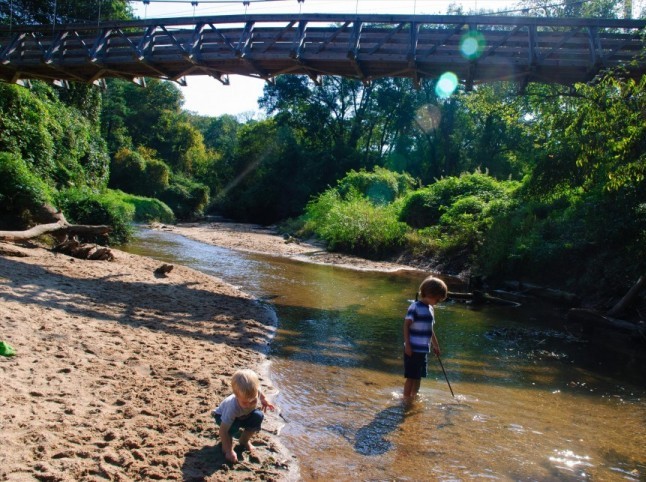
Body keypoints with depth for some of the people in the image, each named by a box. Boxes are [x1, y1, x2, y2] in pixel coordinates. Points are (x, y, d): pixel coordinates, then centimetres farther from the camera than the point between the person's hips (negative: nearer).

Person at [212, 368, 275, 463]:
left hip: (243, 416, 5)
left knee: (259, 416, -21)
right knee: (233, 427, -36)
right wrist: (229, 452, -40)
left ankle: (244, 440, 4)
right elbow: (223, 431, -40)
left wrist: (263, 400, 3)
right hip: (222, 416, -5)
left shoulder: (254, 392, -35)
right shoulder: (233, 407, -46)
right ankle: (226, 444, -3)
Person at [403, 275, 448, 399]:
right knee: (411, 377, -2)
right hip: (413, 349, -8)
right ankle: (406, 400, 8)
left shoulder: (430, 309, 12)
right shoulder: (415, 307, -14)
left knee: (418, 377, 16)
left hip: (424, 350, 8)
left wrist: (435, 345, 27)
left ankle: (414, 398, 29)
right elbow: (406, 325, -16)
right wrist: (407, 345, -19)